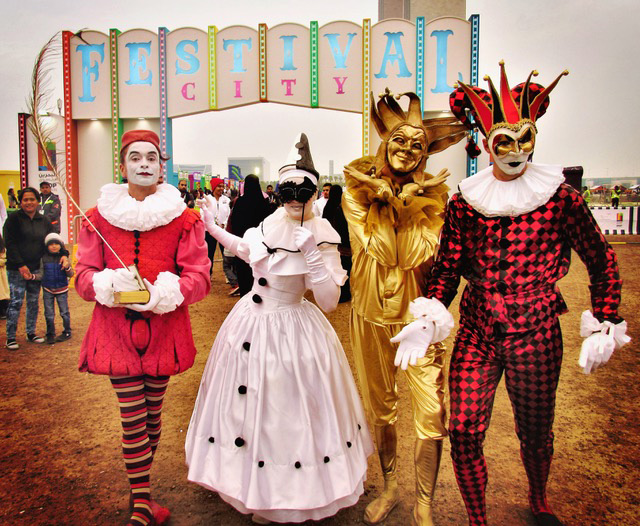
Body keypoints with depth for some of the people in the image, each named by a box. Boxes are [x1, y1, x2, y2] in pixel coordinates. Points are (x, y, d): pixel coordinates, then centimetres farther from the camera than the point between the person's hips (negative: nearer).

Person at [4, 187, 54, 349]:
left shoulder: (44, 221, 10)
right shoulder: (14, 219, -3)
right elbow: (10, 243, -9)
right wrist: (21, 265, -17)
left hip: (36, 269, 4)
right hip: (17, 269, -4)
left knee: (33, 302, 11)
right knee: (16, 302, -3)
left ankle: (31, 333, 22)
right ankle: (11, 337, 5)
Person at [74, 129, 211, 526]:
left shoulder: (183, 218, 0)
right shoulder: (99, 218, 4)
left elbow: (199, 276, -5)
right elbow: (84, 274, 4)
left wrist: (164, 293, -21)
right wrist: (108, 287, -17)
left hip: (164, 328, 0)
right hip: (116, 328, 0)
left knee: (152, 414, 12)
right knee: (133, 416, 0)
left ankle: (139, 492, 33)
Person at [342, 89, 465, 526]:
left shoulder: (434, 195, -2)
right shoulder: (357, 192, -2)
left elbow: (419, 257, -14)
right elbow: (380, 252, -13)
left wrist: (403, 200, -18)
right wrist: (386, 196, -17)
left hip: (419, 314, -1)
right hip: (371, 314, 1)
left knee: (432, 413, -2)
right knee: (380, 409, 16)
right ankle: (390, 488, 37)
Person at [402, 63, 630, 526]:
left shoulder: (560, 198, -4)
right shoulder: (464, 202, -1)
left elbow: (603, 262, 4)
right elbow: (446, 269, 1)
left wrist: (604, 328, -1)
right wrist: (428, 320, -13)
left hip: (537, 335, -1)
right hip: (476, 334, 1)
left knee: (536, 433, 16)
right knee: (463, 433, -2)